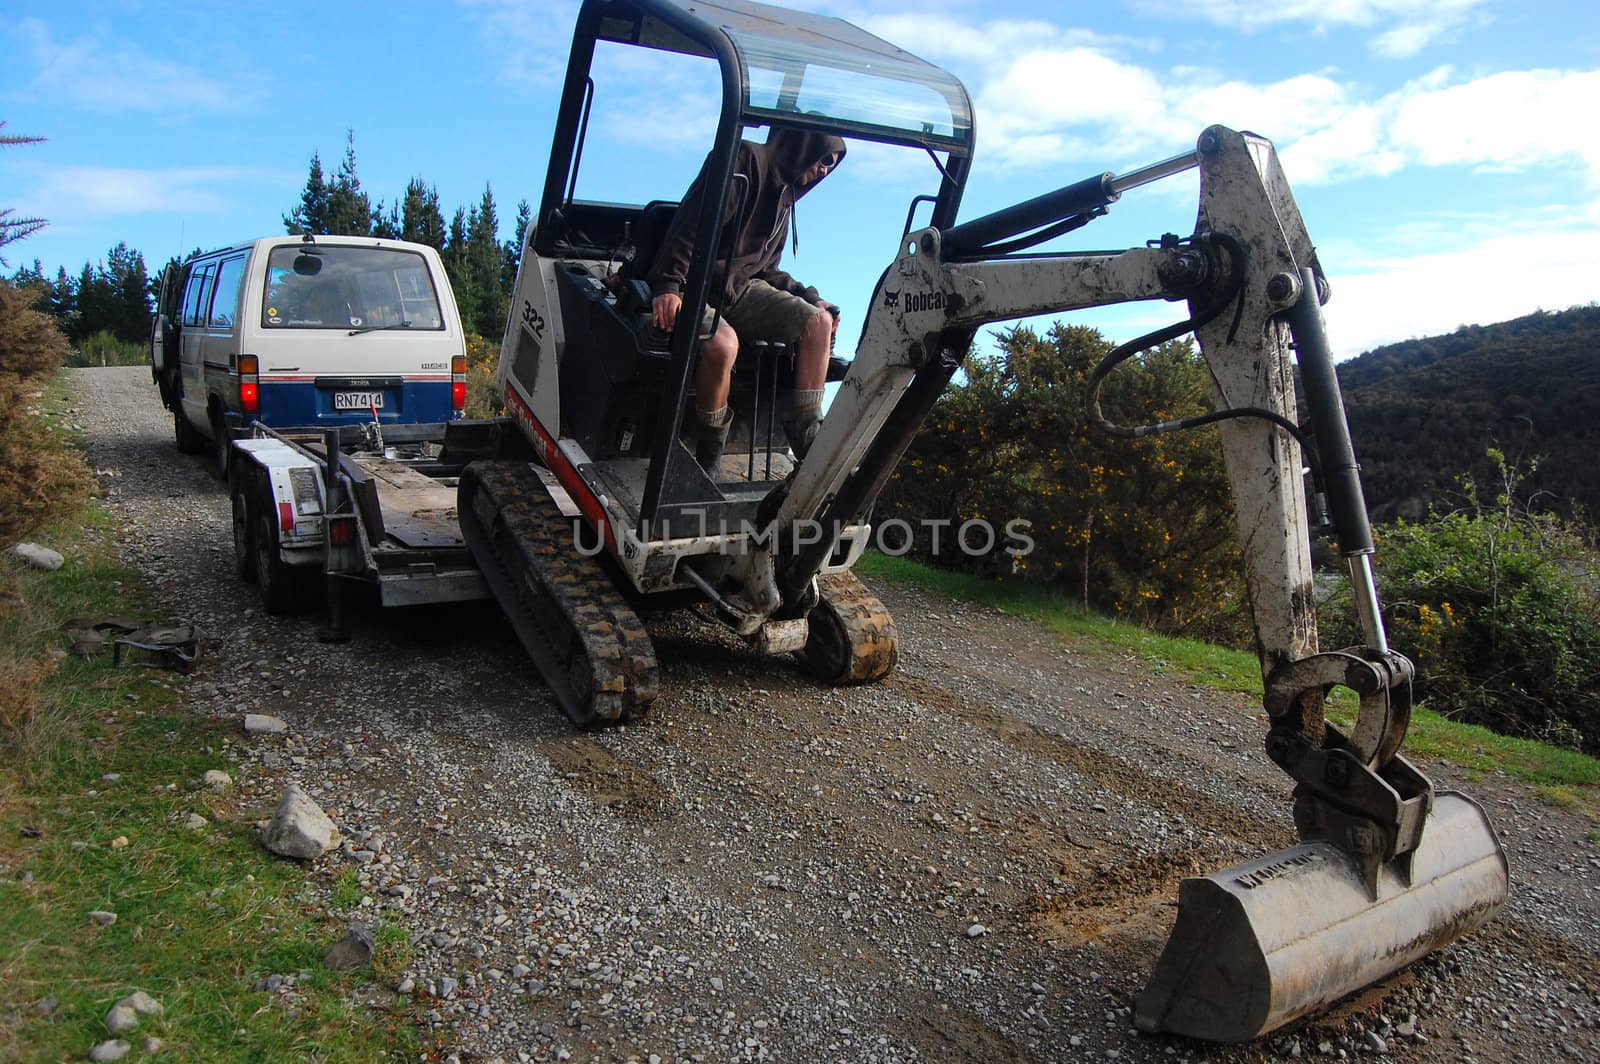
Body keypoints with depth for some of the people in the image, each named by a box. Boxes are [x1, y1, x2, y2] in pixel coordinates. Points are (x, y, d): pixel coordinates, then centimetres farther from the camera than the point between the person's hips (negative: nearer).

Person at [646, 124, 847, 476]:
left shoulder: (785, 195, 21)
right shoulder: (745, 159, -8)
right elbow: (692, 222, -20)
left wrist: (810, 298, 10)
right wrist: (667, 285, -31)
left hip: (743, 287, 8)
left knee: (819, 321, -13)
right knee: (723, 342, -38)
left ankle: (805, 437, -12)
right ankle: (709, 455, -19)